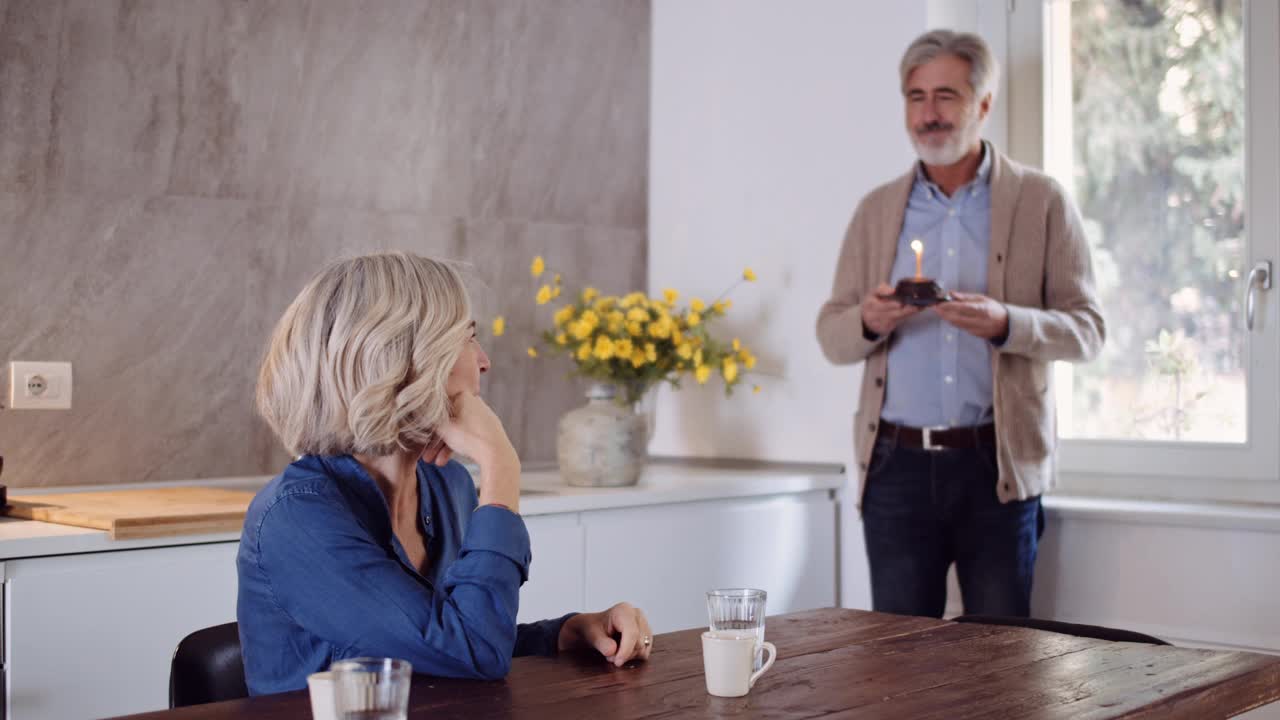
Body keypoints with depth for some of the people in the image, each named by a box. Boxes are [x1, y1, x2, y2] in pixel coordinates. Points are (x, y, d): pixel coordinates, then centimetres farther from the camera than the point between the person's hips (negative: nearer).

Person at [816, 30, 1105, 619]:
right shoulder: (876, 210, 10)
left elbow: (1087, 330, 0)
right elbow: (831, 335, 9)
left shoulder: (1042, 203, 3)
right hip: (897, 465, 2)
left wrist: (1005, 323, -19)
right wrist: (869, 321, -14)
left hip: (998, 465, -2)